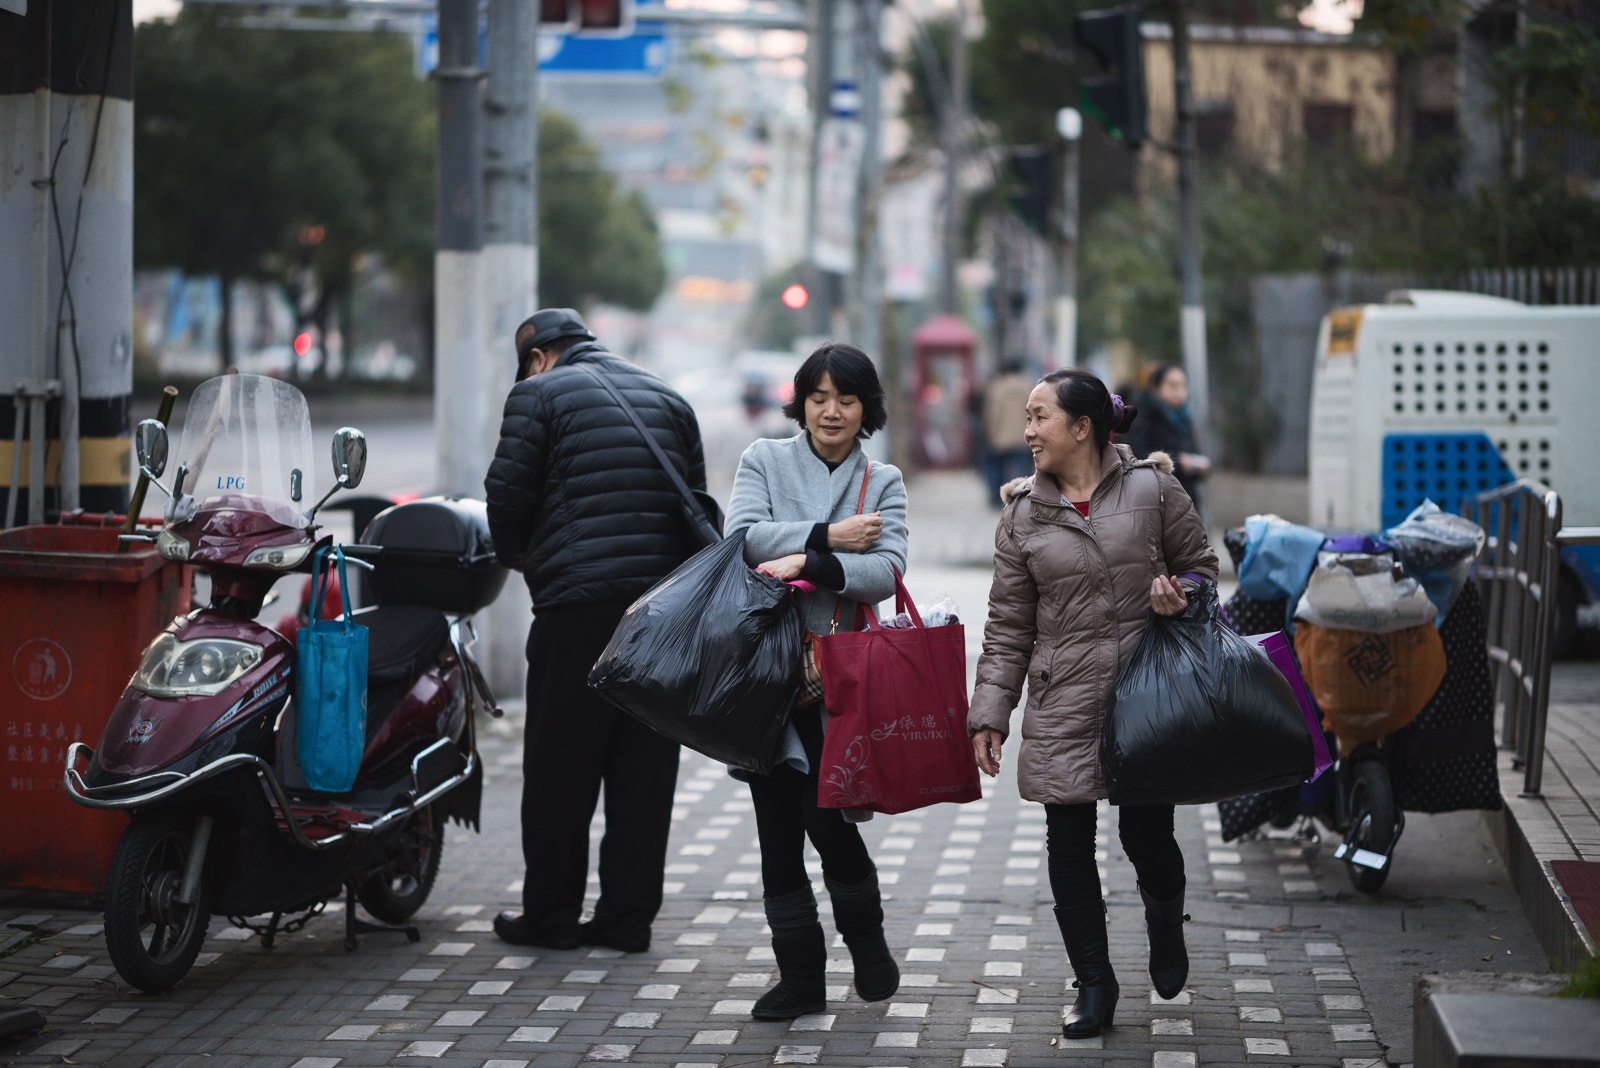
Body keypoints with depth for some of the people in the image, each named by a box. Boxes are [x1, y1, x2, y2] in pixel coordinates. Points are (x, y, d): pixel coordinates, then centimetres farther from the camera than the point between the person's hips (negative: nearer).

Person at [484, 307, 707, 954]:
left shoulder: (539, 395, 1)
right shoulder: (668, 399, 19)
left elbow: (508, 497, -2)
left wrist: (515, 557, 17)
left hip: (579, 604, -5)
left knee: (560, 768, 3)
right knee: (645, 768, 7)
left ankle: (551, 915, 9)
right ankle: (628, 917, 10)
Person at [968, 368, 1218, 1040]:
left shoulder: (1152, 489, -1)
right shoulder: (1022, 515, 4)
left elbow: (1200, 564, 12)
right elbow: (1008, 626, 6)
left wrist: (1179, 592, -11)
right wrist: (989, 714, 1)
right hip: (1063, 706, 2)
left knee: (1147, 834, 0)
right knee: (1068, 844, 1)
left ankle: (1165, 923, 34)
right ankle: (1094, 984, 16)